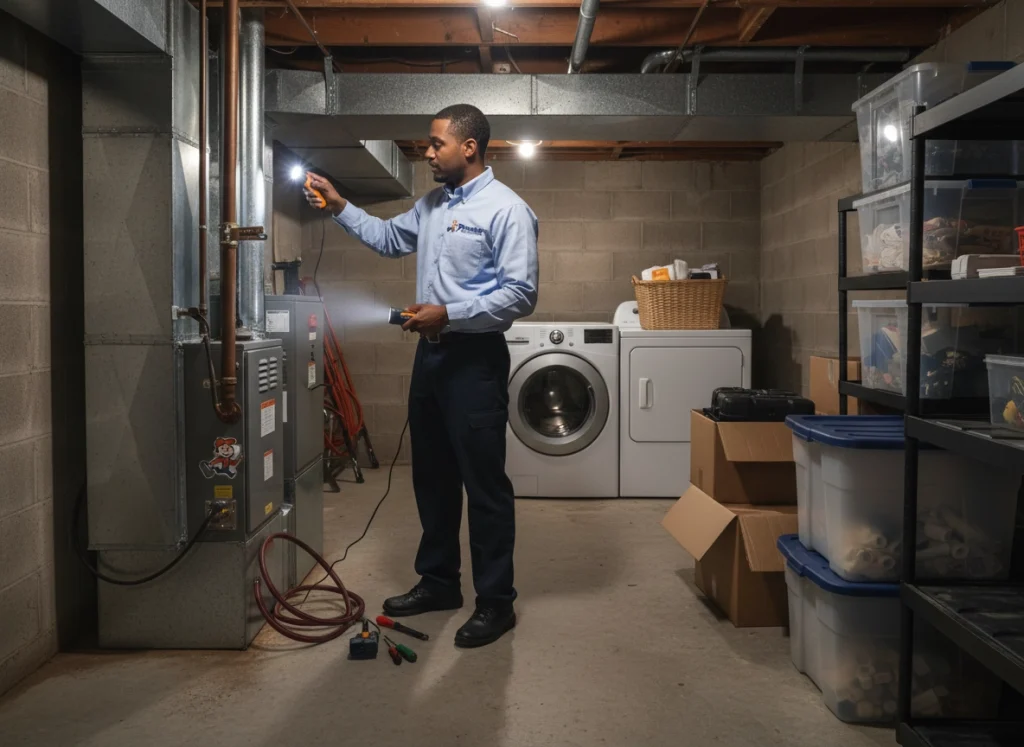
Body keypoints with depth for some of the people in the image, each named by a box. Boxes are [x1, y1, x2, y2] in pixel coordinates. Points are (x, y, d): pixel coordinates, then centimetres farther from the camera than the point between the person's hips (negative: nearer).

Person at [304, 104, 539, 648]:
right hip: (431, 353, 9)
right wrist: (339, 206, 19)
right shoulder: (432, 204, 13)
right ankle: (438, 582, 31)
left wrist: (449, 313, -21)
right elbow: (390, 239, 30)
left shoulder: (506, 210, -13)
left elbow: (521, 295, -19)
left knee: (485, 484, -1)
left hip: (475, 359, -9)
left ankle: (496, 603, 11)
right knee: (432, 476, 16)